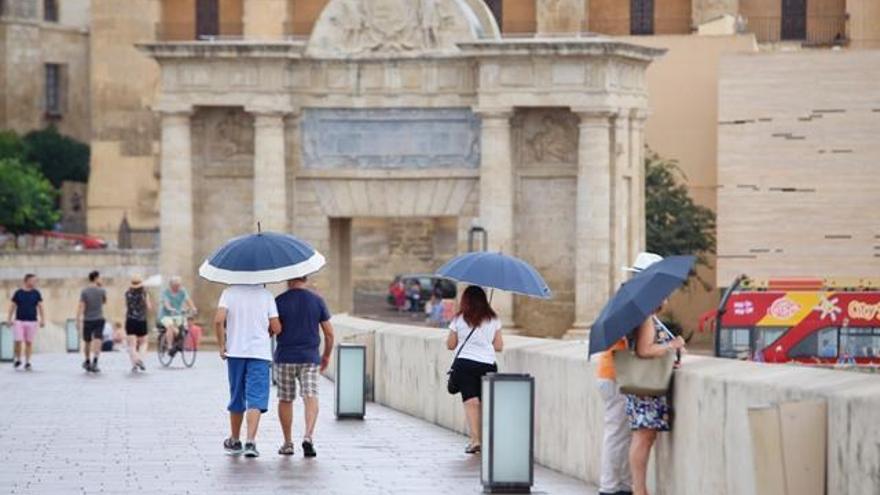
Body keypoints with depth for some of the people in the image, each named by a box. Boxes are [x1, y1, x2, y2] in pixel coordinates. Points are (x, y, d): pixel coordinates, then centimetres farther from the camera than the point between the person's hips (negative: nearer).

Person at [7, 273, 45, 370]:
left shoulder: (36, 293, 6)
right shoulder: (18, 293, 3)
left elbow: (40, 307, 7)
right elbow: (12, 306, 7)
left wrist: (42, 319, -1)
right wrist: (9, 319, 1)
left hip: (32, 321, 1)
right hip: (19, 321, -1)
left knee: (29, 342, 1)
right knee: (18, 341, -7)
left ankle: (27, 362, 9)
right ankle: (18, 359, 13)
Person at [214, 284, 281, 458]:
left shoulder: (229, 292, -1)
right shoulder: (266, 295, -1)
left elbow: (219, 320, -13)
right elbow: (276, 328, -2)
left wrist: (222, 345, -1)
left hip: (235, 352, 2)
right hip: (260, 352, -2)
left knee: (237, 398, 15)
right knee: (256, 400, -4)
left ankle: (235, 441, 27)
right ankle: (250, 442, -17)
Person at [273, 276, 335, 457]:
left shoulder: (279, 301, -4)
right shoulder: (317, 301, 1)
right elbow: (329, 333, 4)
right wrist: (326, 355, 17)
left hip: (285, 358, -1)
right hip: (310, 358, 1)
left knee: (285, 400, 10)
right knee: (310, 397, -4)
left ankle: (287, 443, 15)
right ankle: (308, 435, -26)